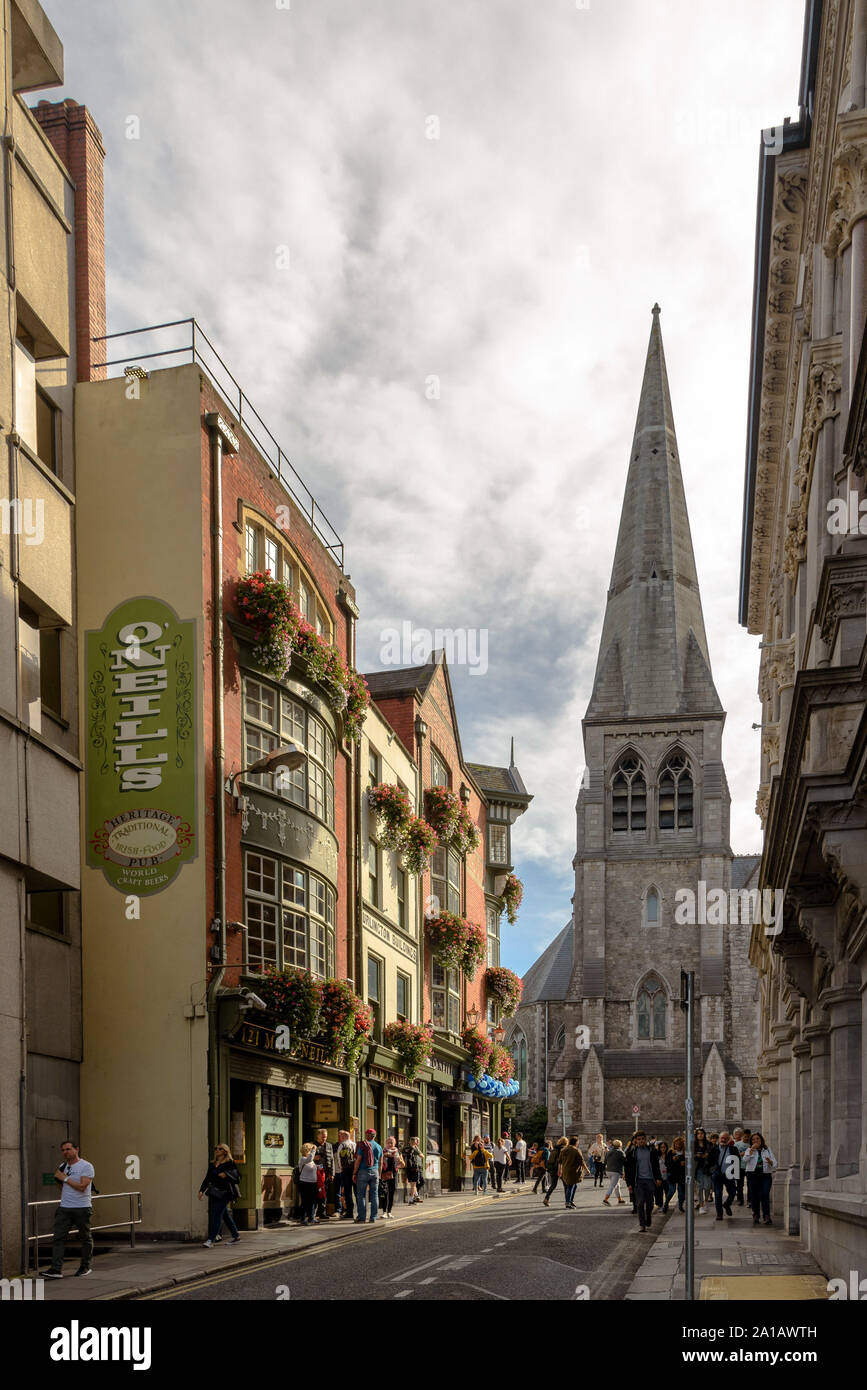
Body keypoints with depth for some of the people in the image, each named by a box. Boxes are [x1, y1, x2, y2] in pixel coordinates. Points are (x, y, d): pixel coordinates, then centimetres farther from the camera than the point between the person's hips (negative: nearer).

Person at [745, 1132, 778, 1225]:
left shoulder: (767, 1150, 12)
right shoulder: (749, 1150, 9)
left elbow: (775, 1164, 7)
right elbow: (746, 1159, -12)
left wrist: (770, 1161, -15)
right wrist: (752, 1149, -13)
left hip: (765, 1175, -1)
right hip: (752, 1175, 1)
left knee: (765, 1195, -14)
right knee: (754, 1196, 2)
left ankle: (766, 1217, -17)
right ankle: (756, 1216, 17)